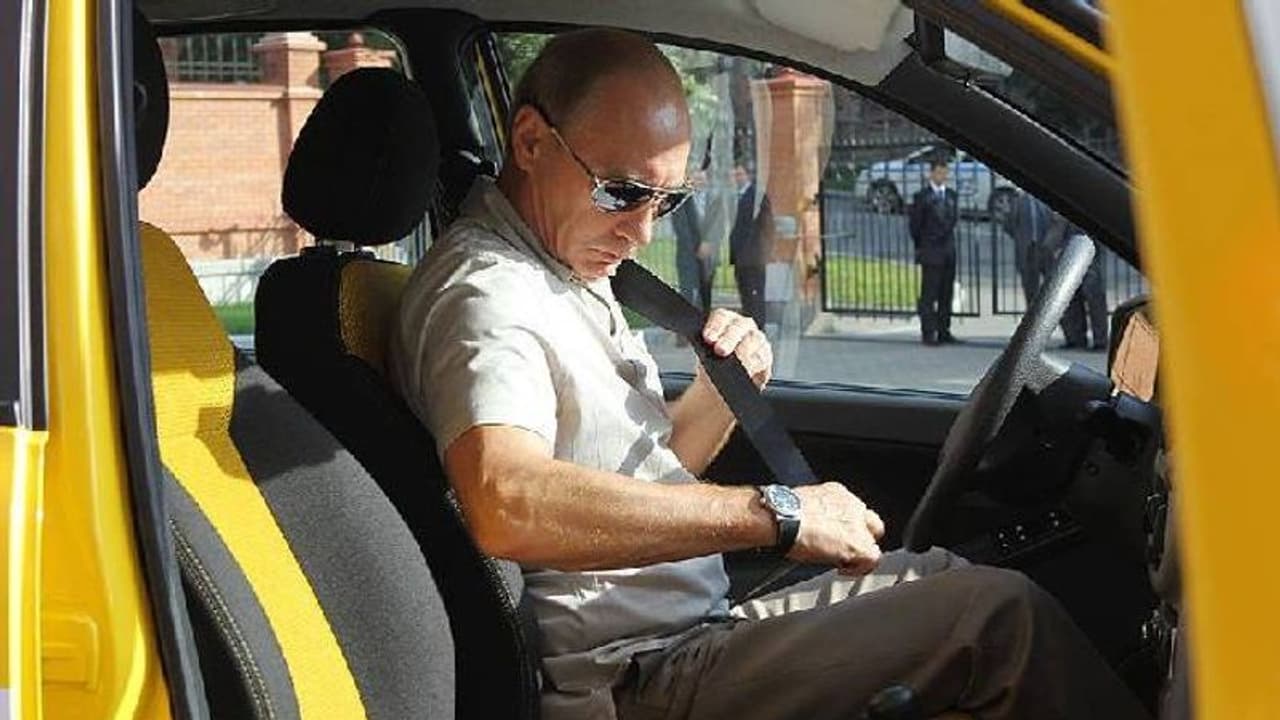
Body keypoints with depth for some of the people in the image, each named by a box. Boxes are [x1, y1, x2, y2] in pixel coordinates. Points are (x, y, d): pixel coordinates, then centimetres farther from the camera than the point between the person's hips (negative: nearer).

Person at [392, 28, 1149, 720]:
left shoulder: (565, 275, 15)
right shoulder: (485, 292, -17)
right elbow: (508, 505, -36)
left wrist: (720, 394, 0)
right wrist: (774, 513, -31)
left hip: (687, 632, 10)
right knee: (1003, 614, -13)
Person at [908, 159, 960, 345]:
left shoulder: (952, 195, 12)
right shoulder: (921, 196, -4)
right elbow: (914, 224, -1)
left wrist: (947, 238, 15)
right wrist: (921, 247, 4)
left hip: (949, 251, 5)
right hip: (930, 253, -5)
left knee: (946, 294, 6)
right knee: (929, 295, -6)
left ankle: (944, 332, 10)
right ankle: (928, 333, -5)